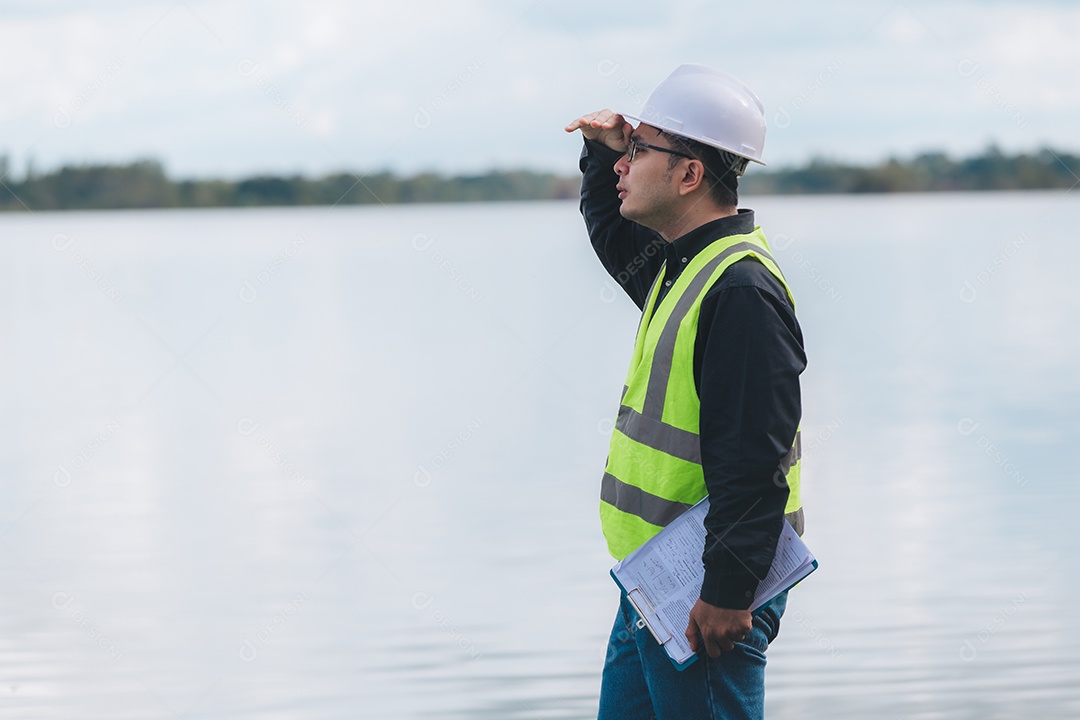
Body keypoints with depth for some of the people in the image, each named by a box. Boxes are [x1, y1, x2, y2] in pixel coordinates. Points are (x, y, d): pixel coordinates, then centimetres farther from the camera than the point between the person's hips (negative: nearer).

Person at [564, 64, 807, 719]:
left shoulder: (742, 290, -20)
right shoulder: (684, 263, 12)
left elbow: (754, 464, -25)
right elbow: (616, 236, 36)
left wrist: (728, 594, -27)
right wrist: (604, 152, 17)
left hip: (702, 599, -10)